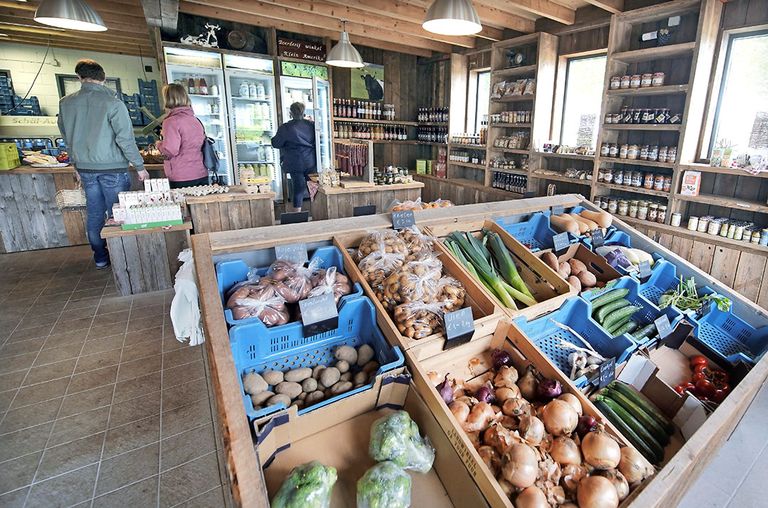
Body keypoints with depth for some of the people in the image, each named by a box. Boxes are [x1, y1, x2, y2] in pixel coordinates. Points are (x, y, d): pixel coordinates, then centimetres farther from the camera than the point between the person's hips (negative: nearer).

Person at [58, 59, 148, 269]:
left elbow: (67, 137, 13)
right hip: (112, 168, -5)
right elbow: (125, 139, -15)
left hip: (85, 168, 5)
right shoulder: (112, 103, -12)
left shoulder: (65, 103, 4)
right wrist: (140, 167, -7)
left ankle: (100, 258, 23)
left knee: (94, 214, 13)